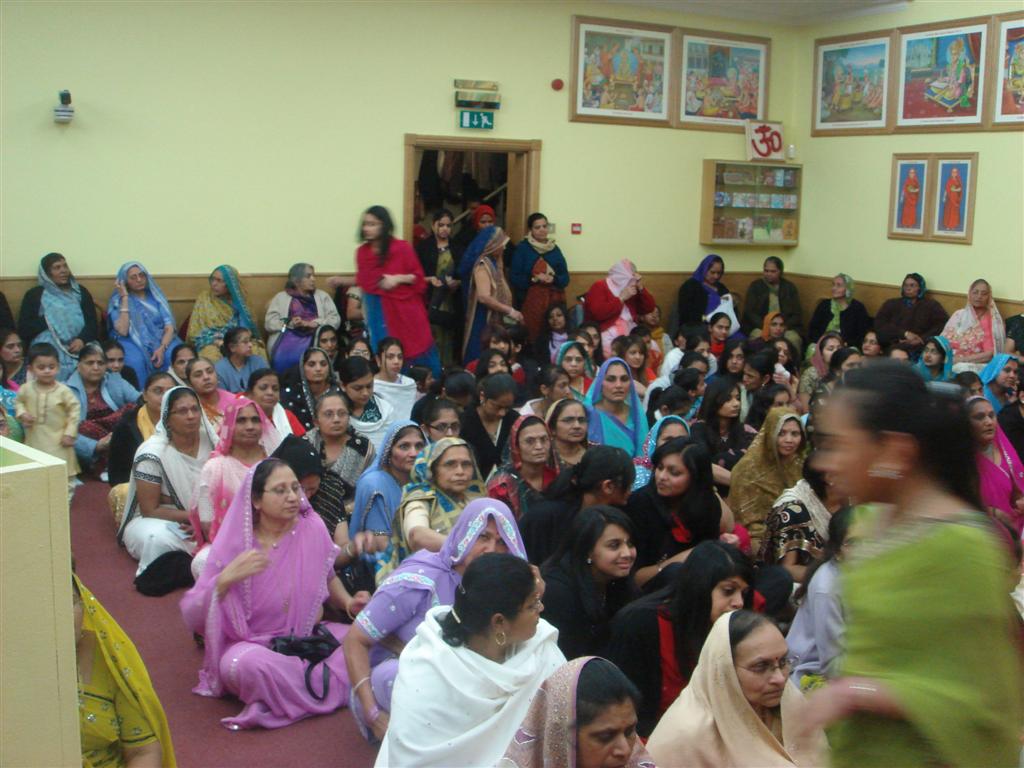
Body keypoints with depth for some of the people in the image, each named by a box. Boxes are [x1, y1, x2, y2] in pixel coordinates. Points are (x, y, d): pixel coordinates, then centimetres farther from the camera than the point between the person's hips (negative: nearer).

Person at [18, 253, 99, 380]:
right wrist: (46, 321, -6)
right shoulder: (34, 294, 15)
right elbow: (24, 329, 7)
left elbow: (92, 322, 9)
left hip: (79, 350, 2)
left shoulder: (81, 292, 21)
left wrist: (82, 339, -10)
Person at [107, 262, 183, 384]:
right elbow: (123, 331, -12)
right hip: (133, 342, -2)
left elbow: (169, 327, 2)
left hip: (161, 340, 2)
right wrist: (125, 298, -10)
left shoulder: (156, 296, 12)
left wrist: (162, 348, -18)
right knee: (135, 361, -36)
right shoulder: (117, 301, 5)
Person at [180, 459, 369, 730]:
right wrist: (226, 578, -29)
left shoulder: (312, 528, -5)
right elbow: (192, 617, -13)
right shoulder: (233, 545, -11)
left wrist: (348, 602, -3)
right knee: (246, 663, -37)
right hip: (251, 643, -2)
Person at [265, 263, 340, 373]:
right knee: (282, 357, -32)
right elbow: (269, 323, 5)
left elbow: (335, 320, 7)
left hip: (315, 336, 0)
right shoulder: (281, 297, 17)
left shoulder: (322, 296, 21)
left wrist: (312, 323, -9)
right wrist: (290, 323, -13)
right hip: (289, 336, 0)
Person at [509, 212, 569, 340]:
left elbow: (565, 277, 10)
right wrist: (534, 279, -18)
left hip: (554, 300, 3)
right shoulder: (522, 248, 1)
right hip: (531, 300, -3)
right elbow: (514, 277, -4)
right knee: (532, 335, -11)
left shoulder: (555, 249, 13)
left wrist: (554, 279, -11)